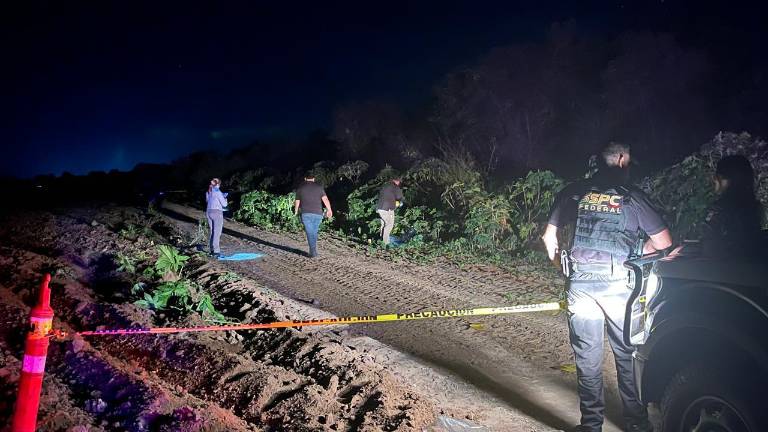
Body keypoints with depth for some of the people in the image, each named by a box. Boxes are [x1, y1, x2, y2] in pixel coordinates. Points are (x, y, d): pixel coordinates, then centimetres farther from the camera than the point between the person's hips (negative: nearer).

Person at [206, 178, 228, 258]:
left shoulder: (208, 192, 10)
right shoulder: (218, 192, -11)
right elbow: (224, 204, -9)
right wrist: (224, 198, 13)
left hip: (209, 212, 7)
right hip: (217, 213, -7)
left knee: (212, 232, 15)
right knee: (217, 233, -6)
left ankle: (211, 249, 19)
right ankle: (216, 251, -9)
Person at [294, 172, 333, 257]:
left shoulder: (300, 187, 7)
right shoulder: (319, 187, 5)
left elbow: (297, 202, 14)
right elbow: (325, 199, -5)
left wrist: (296, 210, 31)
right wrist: (329, 210, 2)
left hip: (306, 213, -1)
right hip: (317, 213, 1)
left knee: (310, 233, -1)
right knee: (314, 232, 16)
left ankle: (313, 252, -10)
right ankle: (313, 250, 19)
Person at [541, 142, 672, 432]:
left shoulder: (574, 192, 7)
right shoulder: (631, 196, 1)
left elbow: (549, 238, 11)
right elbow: (663, 243, 4)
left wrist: (561, 264, 26)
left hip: (580, 283, 2)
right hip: (618, 285, -1)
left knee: (587, 356, 9)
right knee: (627, 354, 11)